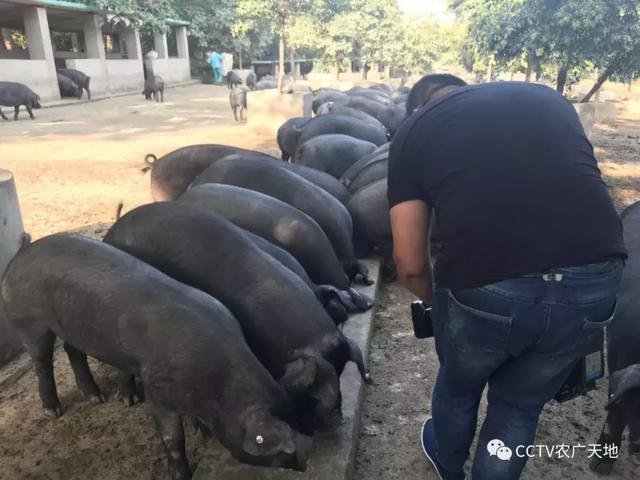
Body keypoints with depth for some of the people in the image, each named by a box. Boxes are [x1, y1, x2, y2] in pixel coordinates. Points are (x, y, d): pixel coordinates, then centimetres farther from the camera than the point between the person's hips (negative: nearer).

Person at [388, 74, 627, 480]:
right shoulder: (548, 98, 23)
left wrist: (439, 304, 30)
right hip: (596, 283, 3)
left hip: (484, 288, -2)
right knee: (521, 405, 28)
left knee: (458, 387, 30)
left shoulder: (414, 130, 12)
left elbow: (411, 263, 10)